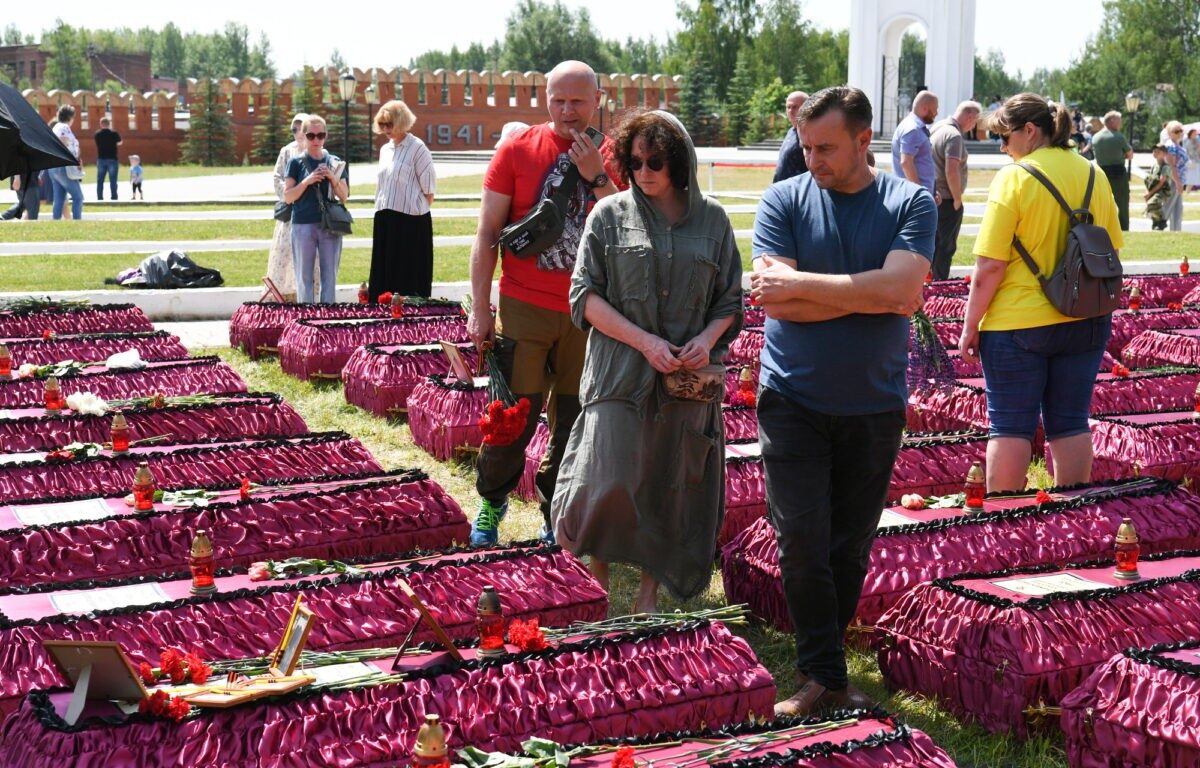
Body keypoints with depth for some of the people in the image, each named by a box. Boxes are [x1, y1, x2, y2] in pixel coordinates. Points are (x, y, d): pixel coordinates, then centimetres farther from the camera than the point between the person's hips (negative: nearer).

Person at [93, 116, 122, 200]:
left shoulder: (97, 134, 0)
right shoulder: (114, 133, -7)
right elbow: (119, 143, 6)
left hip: (101, 159, 2)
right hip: (112, 159, -2)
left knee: (100, 180, 7)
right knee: (113, 180, -1)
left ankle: (99, 197, 5)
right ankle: (114, 197, -5)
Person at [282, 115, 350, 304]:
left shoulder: (335, 162, 9)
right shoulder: (296, 163, 2)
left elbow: (344, 196, 8)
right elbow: (287, 197, -1)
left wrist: (333, 179, -10)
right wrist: (307, 181, -15)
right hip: (303, 225, -2)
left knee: (329, 276, 5)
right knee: (304, 276, 1)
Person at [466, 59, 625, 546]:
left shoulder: (611, 158, 6)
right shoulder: (518, 150, 0)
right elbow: (487, 235, 1)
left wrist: (597, 176, -14)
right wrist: (480, 309, -3)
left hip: (589, 314, 2)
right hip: (524, 309, -2)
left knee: (575, 423, 6)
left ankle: (557, 515, 21)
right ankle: (490, 505, 21)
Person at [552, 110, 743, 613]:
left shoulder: (711, 220, 7)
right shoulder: (609, 216, 2)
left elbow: (731, 300, 11)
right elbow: (586, 296, -2)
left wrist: (708, 337, -9)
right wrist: (644, 341, -13)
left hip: (688, 379, 2)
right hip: (621, 376, -2)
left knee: (673, 489, 7)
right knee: (611, 484, -9)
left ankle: (649, 596, 22)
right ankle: (597, 584, 14)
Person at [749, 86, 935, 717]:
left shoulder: (910, 204, -2)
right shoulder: (783, 201, -2)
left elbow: (900, 288, -20)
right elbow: (798, 301, -14)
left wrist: (800, 282, -17)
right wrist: (871, 293, -14)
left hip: (874, 405, 1)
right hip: (793, 400, -1)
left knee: (850, 547, 9)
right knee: (802, 541, -7)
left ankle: (821, 667, 23)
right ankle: (825, 677, 3)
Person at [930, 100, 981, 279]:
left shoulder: (938, 127, 10)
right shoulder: (954, 136, -18)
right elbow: (952, 170, -27)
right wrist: (958, 199, -15)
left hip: (934, 197, 9)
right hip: (947, 201, -9)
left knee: (936, 244, 18)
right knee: (946, 246, 0)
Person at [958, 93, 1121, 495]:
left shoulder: (1014, 177, -14)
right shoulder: (1094, 175, 5)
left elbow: (989, 267, -16)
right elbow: (1111, 253, 14)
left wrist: (970, 326, -7)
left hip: (1018, 323, -5)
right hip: (1086, 322, 5)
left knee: (1010, 428, 4)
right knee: (1071, 425, 12)